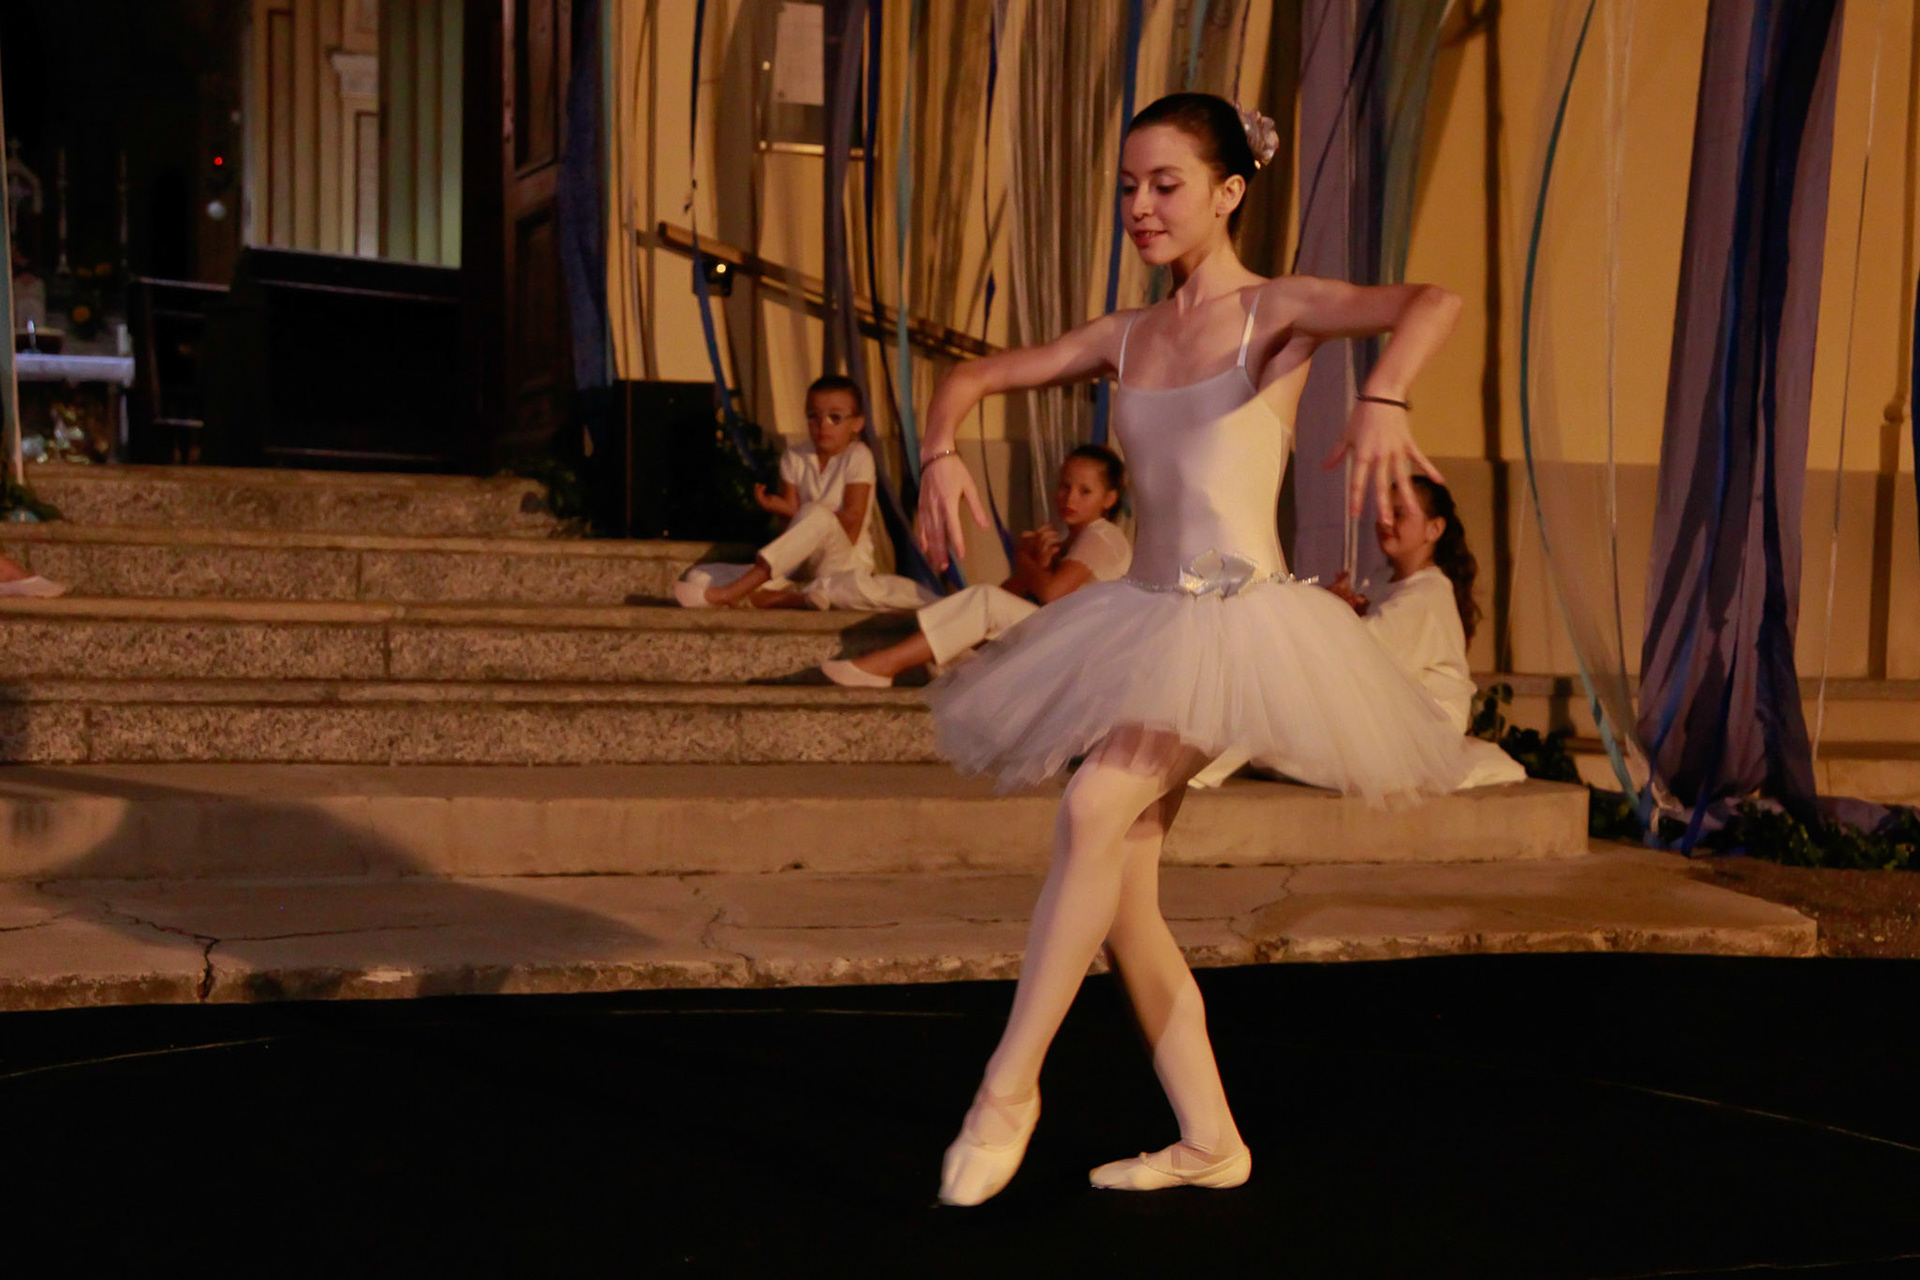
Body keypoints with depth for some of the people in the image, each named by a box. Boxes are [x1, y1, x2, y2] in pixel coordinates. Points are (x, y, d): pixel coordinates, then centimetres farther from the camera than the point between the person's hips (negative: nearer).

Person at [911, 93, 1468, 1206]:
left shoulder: (1276, 312, -3)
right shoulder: (1126, 339, 13)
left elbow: (1434, 301, -20)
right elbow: (975, 376, 19)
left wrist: (1384, 398, -40)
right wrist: (942, 453, -2)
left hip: (1241, 616, -7)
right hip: (1144, 617, 7)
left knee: (1094, 809, -26)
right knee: (1124, 899, 5)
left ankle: (1011, 1083, -13)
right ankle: (1211, 1141, 19)